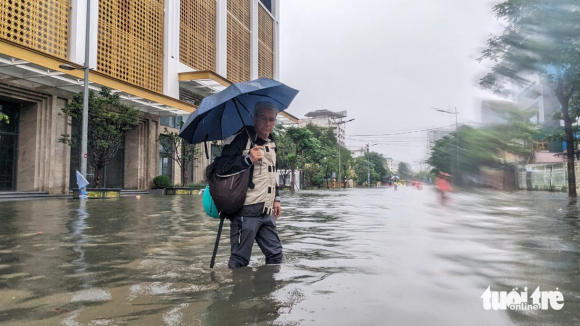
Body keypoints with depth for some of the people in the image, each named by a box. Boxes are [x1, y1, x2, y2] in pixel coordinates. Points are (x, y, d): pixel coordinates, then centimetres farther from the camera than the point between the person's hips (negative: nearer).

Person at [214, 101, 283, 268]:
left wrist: (276, 198, 22)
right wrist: (248, 159, -24)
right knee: (240, 259, -1)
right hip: (246, 211, -7)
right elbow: (220, 168, -15)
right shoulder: (241, 139, -8)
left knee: (275, 254, 13)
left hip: (267, 212, 8)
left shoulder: (271, 143, 17)